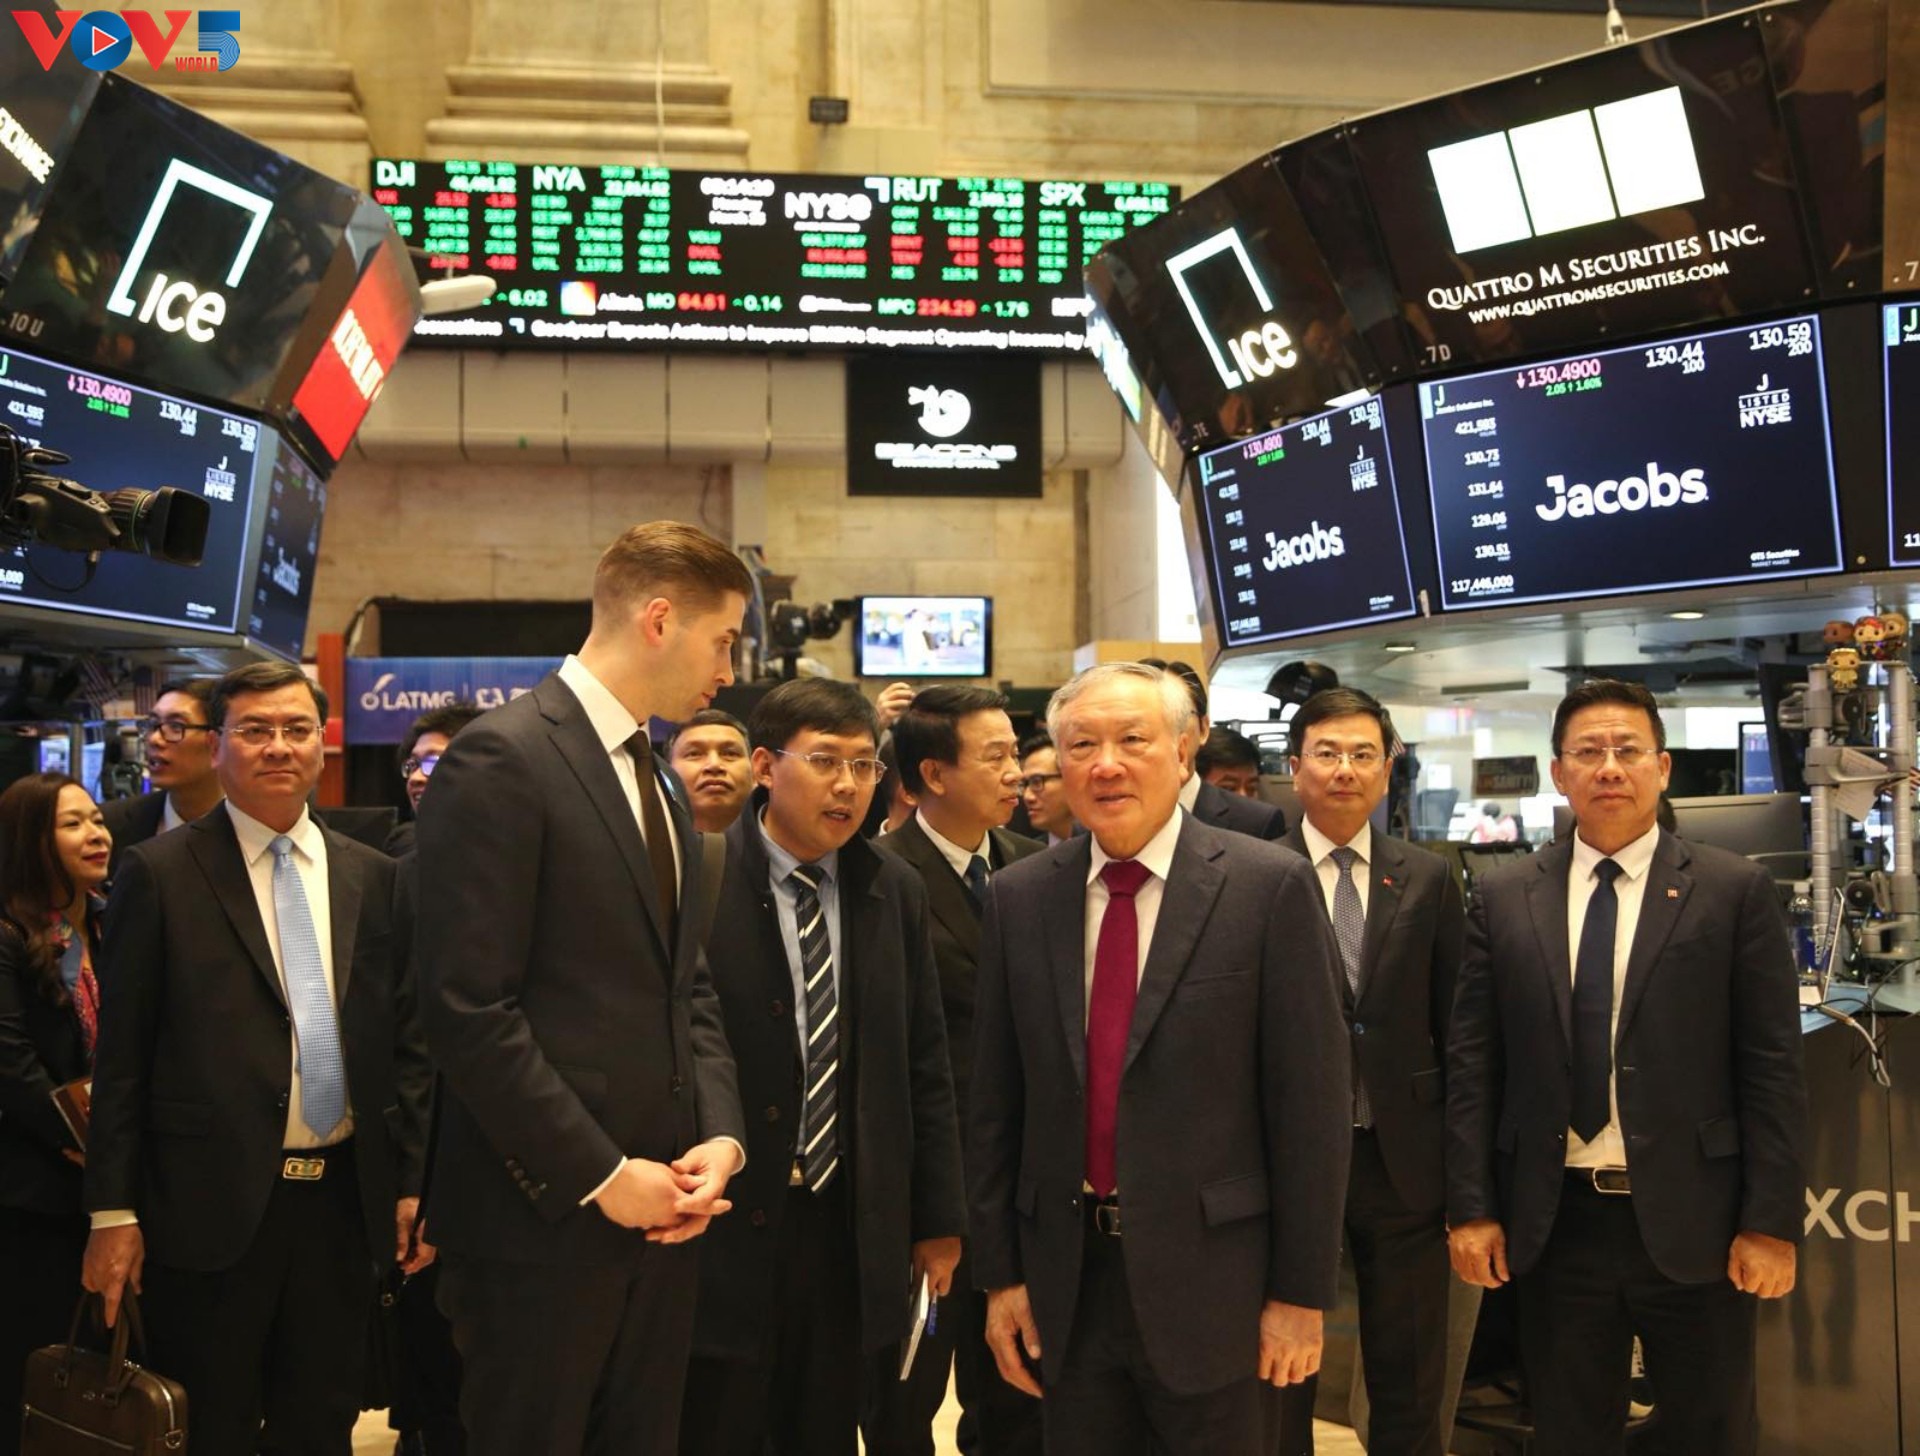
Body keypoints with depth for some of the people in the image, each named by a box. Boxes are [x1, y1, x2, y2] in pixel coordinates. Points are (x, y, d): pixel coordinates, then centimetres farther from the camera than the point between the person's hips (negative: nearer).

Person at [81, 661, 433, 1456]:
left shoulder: (373, 877, 8)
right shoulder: (161, 873, -3)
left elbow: (403, 1040, 11)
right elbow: (121, 1056, -4)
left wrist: (414, 1181, 7)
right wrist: (113, 1213, -7)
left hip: (345, 1202, 4)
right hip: (211, 1205, -3)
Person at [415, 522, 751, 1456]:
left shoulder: (656, 780, 15)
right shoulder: (502, 760, -13)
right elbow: (469, 1010, -18)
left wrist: (721, 1135, 1)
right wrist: (601, 1177, -16)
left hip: (658, 1209, 8)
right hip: (546, 1216, -8)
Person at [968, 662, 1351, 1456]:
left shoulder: (1270, 885, -8)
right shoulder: (1020, 897, 3)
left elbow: (1313, 1098, -7)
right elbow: (995, 1099, 6)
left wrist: (1302, 1292, -7)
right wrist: (999, 1272, 5)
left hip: (1209, 1272, -3)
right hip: (1066, 1278, 3)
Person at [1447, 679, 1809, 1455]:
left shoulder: (1735, 891, -1)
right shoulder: (1505, 899, 5)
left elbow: (1772, 1067, -4)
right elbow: (1472, 1063, 4)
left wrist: (1772, 1221, -8)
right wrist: (1471, 1207, -2)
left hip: (1693, 1222, -2)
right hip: (1553, 1222, 2)